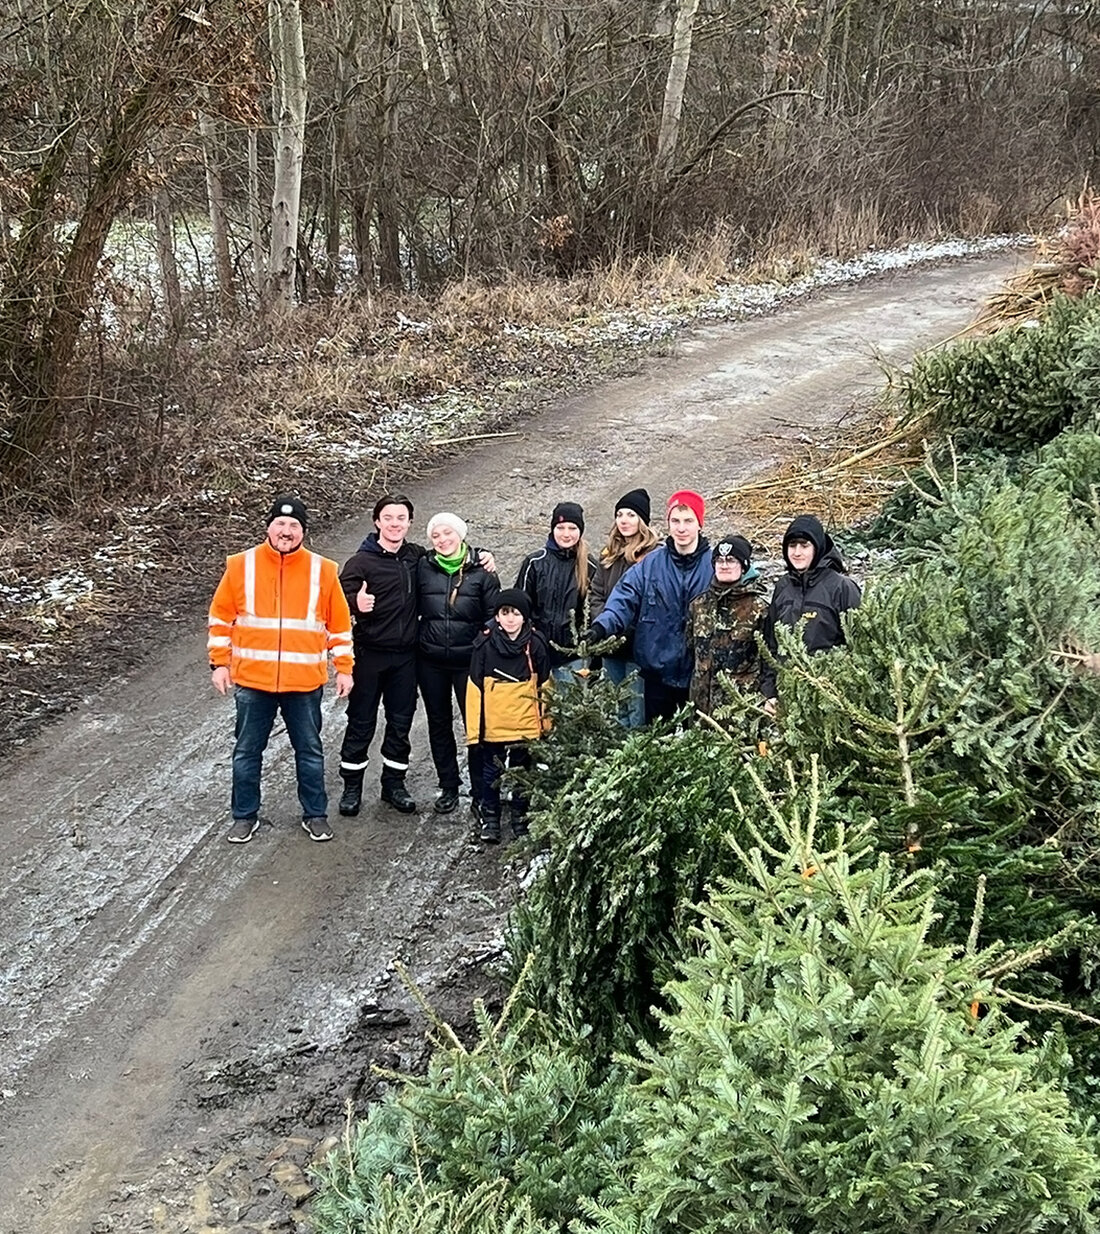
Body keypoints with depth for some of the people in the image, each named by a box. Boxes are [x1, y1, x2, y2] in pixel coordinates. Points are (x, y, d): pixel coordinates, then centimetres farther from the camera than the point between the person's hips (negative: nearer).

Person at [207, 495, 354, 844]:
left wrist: (344, 668, 4)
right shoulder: (241, 565, -3)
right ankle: (245, 815, 23)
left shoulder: (322, 570, -1)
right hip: (252, 680, 0)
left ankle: (315, 814, 25)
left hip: (305, 682, 0)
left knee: (309, 750, 11)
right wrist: (220, 663, 0)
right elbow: (221, 617, 4)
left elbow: (339, 624, 5)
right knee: (247, 751, 9)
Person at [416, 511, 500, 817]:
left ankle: (480, 792, 8)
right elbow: (412, 607, 9)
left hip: (469, 661, -2)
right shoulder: (423, 568, 1)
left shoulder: (481, 572, -3)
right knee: (439, 724, 12)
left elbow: (494, 615, 1)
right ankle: (448, 788, 25)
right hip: (431, 662, 3)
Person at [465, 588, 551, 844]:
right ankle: (490, 818, 25)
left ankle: (520, 817, 29)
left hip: (525, 725, 1)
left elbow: (544, 688, 4)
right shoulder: (485, 644, -9)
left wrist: (545, 722, 5)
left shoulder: (535, 644, -5)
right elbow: (475, 688, -6)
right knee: (492, 772, 11)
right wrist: (474, 727, -7)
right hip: (493, 725, -1)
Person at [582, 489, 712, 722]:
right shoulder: (650, 565, 0)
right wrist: (603, 626, -27)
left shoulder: (714, 565, -5)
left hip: (699, 674, -2)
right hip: (658, 670, 2)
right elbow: (624, 599, -7)